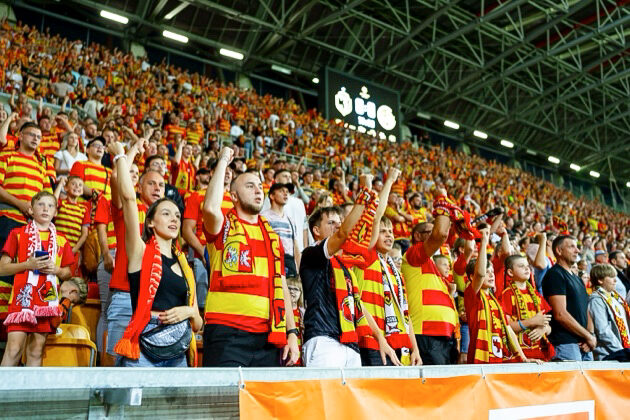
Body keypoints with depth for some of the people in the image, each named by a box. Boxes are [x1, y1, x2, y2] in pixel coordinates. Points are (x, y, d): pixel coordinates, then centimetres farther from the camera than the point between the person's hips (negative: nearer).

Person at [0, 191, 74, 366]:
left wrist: (56, 270, -2)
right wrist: (28, 264, -11)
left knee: (36, 350, 4)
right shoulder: (18, 234, 7)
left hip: (47, 299, 3)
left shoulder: (61, 240, 14)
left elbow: (67, 273, 19)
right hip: (22, 297, -3)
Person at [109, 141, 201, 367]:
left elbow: (198, 325, 19)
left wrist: (190, 312, -3)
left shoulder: (184, 266, 17)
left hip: (178, 355, 5)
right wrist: (120, 156, 1)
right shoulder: (141, 252, 4)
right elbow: (128, 196, -7)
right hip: (143, 351, -5)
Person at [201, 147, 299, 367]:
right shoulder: (224, 226, 5)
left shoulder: (273, 236, 20)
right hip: (227, 332, -5)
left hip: (268, 336, 5)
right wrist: (223, 161, -7)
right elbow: (211, 208, -19)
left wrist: (292, 333, 11)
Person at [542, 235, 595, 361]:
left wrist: (590, 336, 0)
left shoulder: (577, 278, 21)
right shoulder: (555, 275, -9)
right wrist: (588, 336, -10)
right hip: (566, 344, -8)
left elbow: (586, 311, 20)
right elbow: (560, 314, -17)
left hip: (584, 345, 9)